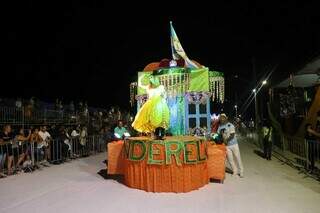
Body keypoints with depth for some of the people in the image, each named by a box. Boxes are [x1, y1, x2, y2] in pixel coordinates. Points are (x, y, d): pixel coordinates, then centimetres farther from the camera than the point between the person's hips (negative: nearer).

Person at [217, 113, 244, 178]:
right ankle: (235, 171, 23)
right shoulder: (219, 127, 4)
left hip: (233, 144, -3)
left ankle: (241, 171, 18)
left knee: (237, 158, 4)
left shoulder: (230, 125, -8)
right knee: (230, 159, 8)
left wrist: (227, 139, -27)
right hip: (226, 146, 3)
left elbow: (232, 135, -15)